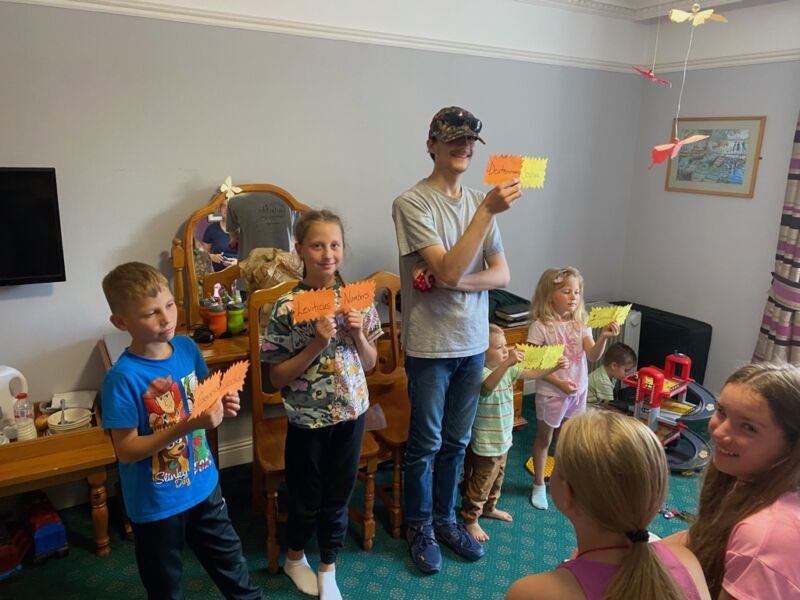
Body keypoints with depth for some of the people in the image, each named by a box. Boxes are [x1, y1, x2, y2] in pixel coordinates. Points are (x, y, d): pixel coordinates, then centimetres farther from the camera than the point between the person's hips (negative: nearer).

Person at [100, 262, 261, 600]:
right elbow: (126, 451, -22)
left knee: (229, 557, 26)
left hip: (203, 484, 5)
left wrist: (221, 407, -15)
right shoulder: (122, 378, -25)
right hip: (156, 502, -4)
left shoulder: (188, 348, -8)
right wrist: (188, 426, -32)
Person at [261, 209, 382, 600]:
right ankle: (295, 558, 47)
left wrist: (358, 333, -15)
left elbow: (370, 363, 4)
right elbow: (277, 378, -12)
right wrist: (317, 343, -24)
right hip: (308, 419, -3)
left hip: (351, 412, 3)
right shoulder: (287, 307, -15)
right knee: (307, 498, 17)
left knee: (338, 496, 17)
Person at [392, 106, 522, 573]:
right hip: (430, 345, -5)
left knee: (457, 442, 18)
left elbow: (501, 275, 1)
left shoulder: (480, 201, 6)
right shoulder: (412, 203, -13)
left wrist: (452, 283, -17)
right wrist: (487, 211, -28)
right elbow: (449, 271, -23)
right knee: (426, 443, 10)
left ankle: (446, 519, 38)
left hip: (473, 342, 5)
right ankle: (420, 528, 32)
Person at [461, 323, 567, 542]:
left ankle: (489, 508, 48)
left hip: (502, 438, 9)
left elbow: (532, 374, 0)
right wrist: (507, 363, -63)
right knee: (480, 483, 7)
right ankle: (470, 520, 25)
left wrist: (554, 367, -15)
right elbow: (489, 384, -50)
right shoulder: (481, 372, -27)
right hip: (485, 443, -9)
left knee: (497, 477, 27)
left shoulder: (507, 369, 0)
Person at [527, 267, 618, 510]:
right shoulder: (540, 326, -17)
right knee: (544, 438, 13)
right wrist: (560, 383, -21)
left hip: (578, 391, 4)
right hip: (551, 393, -4)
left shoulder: (581, 323, -2)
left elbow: (593, 356, -9)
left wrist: (603, 337, -27)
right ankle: (539, 485, 30)